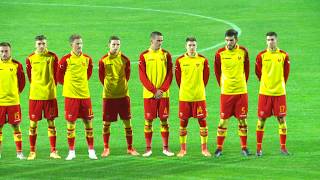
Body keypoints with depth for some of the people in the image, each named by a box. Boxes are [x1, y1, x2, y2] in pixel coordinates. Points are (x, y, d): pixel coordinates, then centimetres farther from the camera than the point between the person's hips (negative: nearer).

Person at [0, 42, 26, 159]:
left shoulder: (16, 65, 0)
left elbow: (22, 80, 11)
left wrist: (18, 92, 6)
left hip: (13, 101, 0)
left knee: (16, 126, 3)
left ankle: (19, 152, 9)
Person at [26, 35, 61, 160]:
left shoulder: (52, 57, -1)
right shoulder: (30, 58, 1)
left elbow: (56, 74, 7)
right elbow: (29, 76, 12)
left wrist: (51, 87, 7)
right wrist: (35, 87, 11)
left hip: (50, 94, 0)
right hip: (35, 95, 0)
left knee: (51, 122, 4)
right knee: (33, 123, 2)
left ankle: (53, 151, 10)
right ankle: (32, 152, 11)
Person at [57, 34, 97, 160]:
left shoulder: (87, 59, 5)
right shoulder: (66, 60, -7)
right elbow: (60, 77, 3)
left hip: (85, 94, 3)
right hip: (71, 95, -3)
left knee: (88, 122, 4)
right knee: (71, 123, 1)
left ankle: (91, 151, 12)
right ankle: (71, 152, 9)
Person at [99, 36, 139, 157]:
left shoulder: (124, 59, -1)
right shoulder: (103, 60, -3)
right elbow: (101, 76, 9)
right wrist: (108, 87, 11)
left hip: (123, 95, 1)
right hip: (108, 96, -1)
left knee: (127, 122, 2)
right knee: (106, 123, 2)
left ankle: (130, 148, 12)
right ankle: (106, 148, 14)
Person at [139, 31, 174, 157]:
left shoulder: (166, 55, 5)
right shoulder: (144, 56, 0)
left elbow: (169, 74, 2)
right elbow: (142, 77, -3)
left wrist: (162, 90, -10)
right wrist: (154, 90, -11)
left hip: (163, 93, 1)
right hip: (149, 94, -1)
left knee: (164, 120, 2)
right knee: (148, 121, 0)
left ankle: (165, 148, 9)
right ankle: (148, 148, 7)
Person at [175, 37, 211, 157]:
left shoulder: (203, 60, 1)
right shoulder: (180, 61, 1)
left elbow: (205, 77, 9)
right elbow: (178, 77, 9)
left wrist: (200, 89, 9)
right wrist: (184, 90, 10)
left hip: (199, 96, 0)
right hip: (184, 97, 0)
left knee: (202, 121, 0)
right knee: (183, 122, 4)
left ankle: (204, 148, 9)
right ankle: (183, 149, 14)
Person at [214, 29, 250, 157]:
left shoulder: (243, 51, 1)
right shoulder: (220, 53, -3)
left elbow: (246, 69, 11)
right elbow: (217, 71, 8)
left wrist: (243, 83, 11)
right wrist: (222, 85, 7)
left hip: (241, 91, 1)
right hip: (226, 92, -1)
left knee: (242, 119, 3)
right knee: (223, 120, -1)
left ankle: (244, 147, 11)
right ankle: (219, 148, 5)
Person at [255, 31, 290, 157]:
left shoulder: (284, 56, 1)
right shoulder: (261, 56, 0)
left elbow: (286, 72, 11)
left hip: (279, 93, 0)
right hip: (264, 93, 0)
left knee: (282, 119, 0)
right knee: (261, 119, 1)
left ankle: (283, 147, 8)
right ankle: (259, 147, 8)